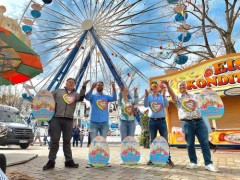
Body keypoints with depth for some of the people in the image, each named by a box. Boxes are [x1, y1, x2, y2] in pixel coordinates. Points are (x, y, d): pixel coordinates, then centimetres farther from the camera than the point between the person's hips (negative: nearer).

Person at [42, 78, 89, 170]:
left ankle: (69, 161, 14)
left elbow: (81, 98, -5)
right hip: (56, 118, -1)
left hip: (69, 119, 2)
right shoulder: (58, 91, 15)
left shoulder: (75, 94, 16)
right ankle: (51, 161, 9)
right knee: (54, 140, 1)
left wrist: (83, 87, -14)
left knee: (67, 141, 7)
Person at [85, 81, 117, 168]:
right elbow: (86, 97, -16)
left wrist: (114, 88, -23)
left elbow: (114, 98, -8)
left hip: (104, 122, 2)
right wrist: (91, 88, -33)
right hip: (94, 122, -2)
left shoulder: (106, 97, 11)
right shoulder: (93, 96, 6)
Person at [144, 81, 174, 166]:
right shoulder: (149, 97, 4)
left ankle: (168, 159, 14)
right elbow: (145, 105, -12)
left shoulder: (162, 96, 5)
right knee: (152, 141, 8)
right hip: (152, 121, 0)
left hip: (162, 121, 0)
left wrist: (164, 95, -22)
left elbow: (166, 105, -10)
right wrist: (146, 96, -24)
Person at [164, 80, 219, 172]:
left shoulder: (194, 96, 18)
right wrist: (167, 84, -36)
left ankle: (208, 163, 10)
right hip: (187, 123, -2)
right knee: (190, 144, 5)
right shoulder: (177, 98, 4)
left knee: (205, 142, 0)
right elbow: (172, 94, -18)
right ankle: (193, 162, 21)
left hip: (199, 121, 3)